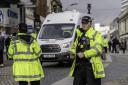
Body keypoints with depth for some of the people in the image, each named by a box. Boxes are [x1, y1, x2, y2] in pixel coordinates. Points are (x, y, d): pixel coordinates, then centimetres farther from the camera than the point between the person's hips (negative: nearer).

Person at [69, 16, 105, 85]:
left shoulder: (96, 34, -2)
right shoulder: (79, 34, 17)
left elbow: (97, 49, -16)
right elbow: (72, 47, 24)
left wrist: (84, 54, -18)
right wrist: (73, 52, 0)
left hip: (92, 66, -6)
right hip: (79, 66, 6)